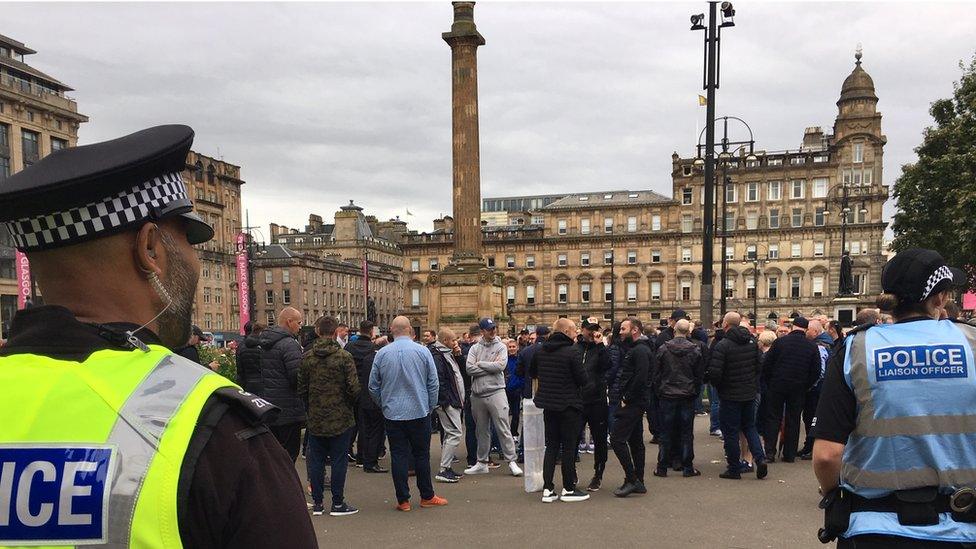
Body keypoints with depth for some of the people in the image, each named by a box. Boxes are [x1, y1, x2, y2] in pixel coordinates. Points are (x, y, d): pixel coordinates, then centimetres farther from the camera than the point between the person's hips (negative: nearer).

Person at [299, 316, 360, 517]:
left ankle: (317, 503, 17)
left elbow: (301, 389, 1)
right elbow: (354, 388, -13)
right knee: (339, 461, 5)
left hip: (315, 419, 3)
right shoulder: (344, 357, -12)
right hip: (341, 418, -3)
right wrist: (350, 406, 7)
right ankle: (338, 503, 10)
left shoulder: (307, 358, -2)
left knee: (316, 461, 11)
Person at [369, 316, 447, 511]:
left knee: (399, 455, 5)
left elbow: (373, 386, 4)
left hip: (393, 413, 1)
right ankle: (427, 496, 18)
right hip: (419, 412, -1)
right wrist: (430, 406, 10)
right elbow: (434, 383, -3)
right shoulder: (422, 351, -7)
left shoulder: (382, 354, -3)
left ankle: (403, 500, 9)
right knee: (422, 454, 9)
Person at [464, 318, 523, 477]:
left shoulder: (501, 347, 1)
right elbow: (469, 368, -7)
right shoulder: (475, 348, 7)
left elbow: (500, 366, -15)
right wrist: (490, 367, -10)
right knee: (482, 431, 14)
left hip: (496, 392, -3)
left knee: (503, 429, -5)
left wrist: (480, 364, -7)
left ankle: (512, 461, 0)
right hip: (477, 394, 3)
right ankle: (482, 463, 24)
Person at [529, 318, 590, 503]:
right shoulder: (570, 352, -16)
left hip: (548, 404, 6)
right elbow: (583, 379, -13)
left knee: (551, 446, 12)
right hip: (569, 405, -6)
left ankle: (547, 489, 11)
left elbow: (532, 373, 17)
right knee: (569, 447, 5)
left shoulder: (540, 351, 3)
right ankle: (569, 489, 12)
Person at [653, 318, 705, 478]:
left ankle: (662, 467, 9)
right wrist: (695, 392, 13)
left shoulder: (663, 349, -6)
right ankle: (687, 467, 10)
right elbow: (700, 375, 2)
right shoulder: (696, 350, -3)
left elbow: (656, 374, -1)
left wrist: (658, 392, 10)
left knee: (665, 433, 6)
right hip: (687, 396, 1)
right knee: (687, 433, 7)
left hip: (667, 395, 0)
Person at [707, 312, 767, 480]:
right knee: (750, 427, 19)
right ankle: (760, 459, 3)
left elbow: (714, 373, -21)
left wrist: (716, 385, 0)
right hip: (750, 393, 6)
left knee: (731, 432, 4)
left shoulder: (722, 346, -18)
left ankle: (734, 469, 11)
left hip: (730, 396, -6)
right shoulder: (752, 342, 2)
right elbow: (759, 366, 8)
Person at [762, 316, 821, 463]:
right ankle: (790, 455, 12)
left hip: (777, 386, -1)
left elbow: (767, 364, -4)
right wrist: (805, 386, 12)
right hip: (798, 389, 1)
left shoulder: (780, 341, -6)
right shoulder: (812, 347, -1)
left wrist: (769, 383, 7)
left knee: (773, 418, 6)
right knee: (793, 421, 9)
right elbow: (816, 372, 2)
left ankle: (770, 452, 3)